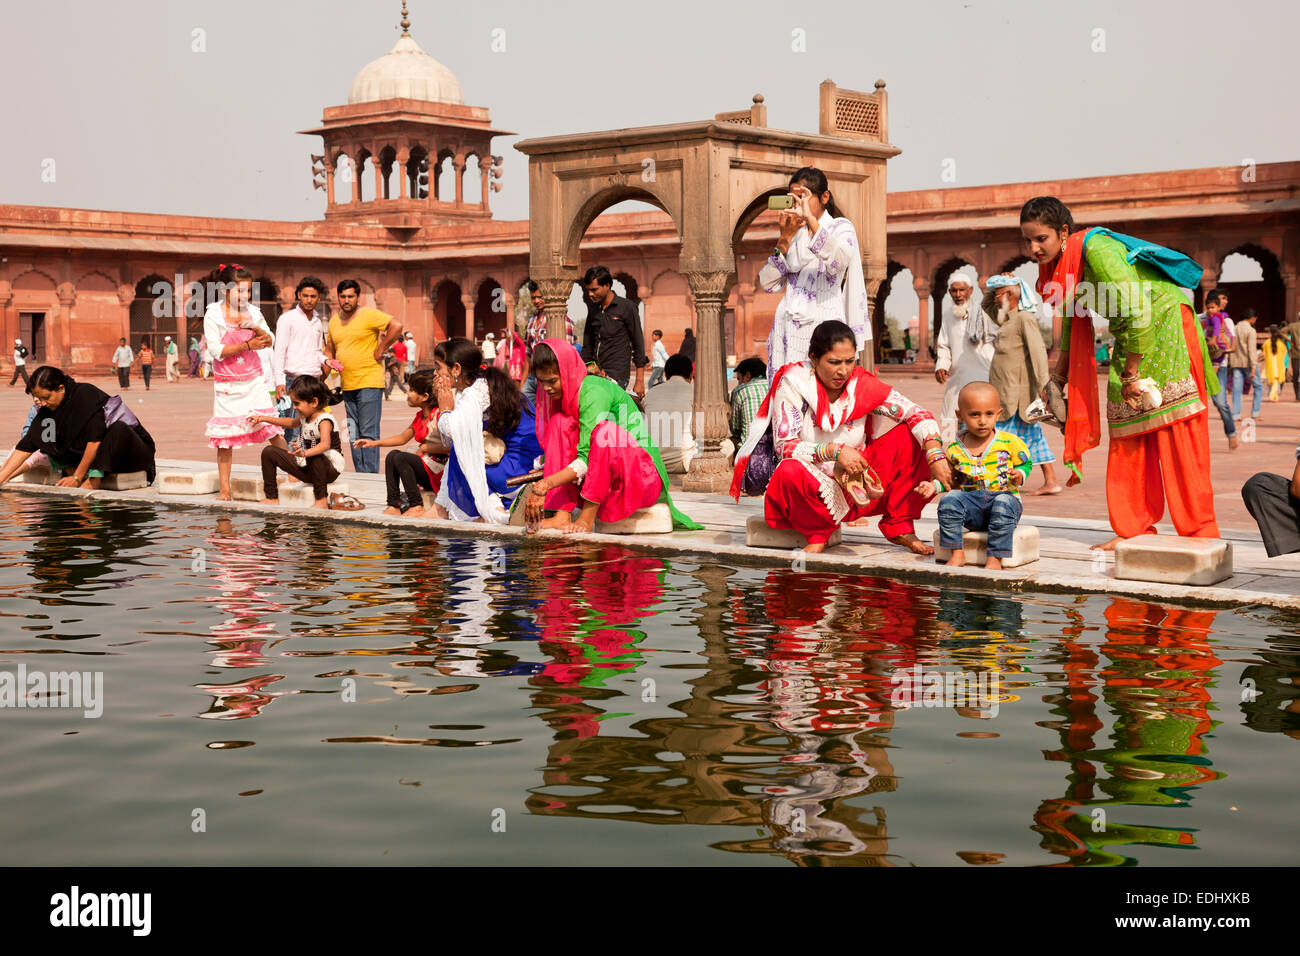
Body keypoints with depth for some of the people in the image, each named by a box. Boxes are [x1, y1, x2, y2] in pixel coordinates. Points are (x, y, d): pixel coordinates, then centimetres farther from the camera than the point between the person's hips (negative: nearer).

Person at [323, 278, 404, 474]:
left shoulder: (369, 315, -7)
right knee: (354, 435, 9)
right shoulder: (334, 320, 15)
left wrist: (380, 350, -12)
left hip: (369, 383, -7)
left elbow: (396, 326, -16)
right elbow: (330, 349, 24)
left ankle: (370, 477, -9)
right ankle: (360, 475, 14)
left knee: (368, 434, -9)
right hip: (347, 384, 7)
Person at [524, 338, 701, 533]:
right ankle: (562, 515, -20)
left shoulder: (593, 391, -20)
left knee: (606, 431, -36)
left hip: (644, 476, -8)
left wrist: (545, 485, -33)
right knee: (559, 422, -10)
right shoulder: (567, 393, 5)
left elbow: (586, 462, -27)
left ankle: (587, 519, -29)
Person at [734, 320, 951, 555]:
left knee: (907, 436, -13)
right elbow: (784, 445, -18)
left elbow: (917, 414, -11)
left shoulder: (862, 383, -7)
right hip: (815, 485, -3)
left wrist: (936, 455, -28)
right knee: (790, 471, -37)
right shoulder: (793, 383, -14)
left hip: (859, 482, 3)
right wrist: (834, 451, -31)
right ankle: (818, 534, -7)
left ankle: (899, 528, -4)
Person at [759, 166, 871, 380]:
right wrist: (785, 239, -2)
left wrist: (810, 218, -26)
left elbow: (839, 262, -20)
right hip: (787, 328, 4)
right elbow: (768, 284, 8)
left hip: (823, 324, -4)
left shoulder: (840, 227, 5)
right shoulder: (793, 231, 17)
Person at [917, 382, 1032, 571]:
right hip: (971, 500, 2)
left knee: (1003, 505, -37)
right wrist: (934, 485, 0)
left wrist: (1019, 475, -12)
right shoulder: (954, 449, 5)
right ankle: (957, 553, -18)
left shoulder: (1010, 442, -1)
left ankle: (995, 558, -30)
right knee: (949, 500, -26)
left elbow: (1025, 463, 10)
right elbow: (952, 479, 18)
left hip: (1005, 495, -2)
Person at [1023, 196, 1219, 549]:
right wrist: (1058, 380, 17)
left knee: (1174, 435, -11)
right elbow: (1071, 321, 17)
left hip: (1165, 320, -9)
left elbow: (1137, 311, -26)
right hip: (1129, 337, 9)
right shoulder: (1059, 266, 3)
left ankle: (1200, 533, -8)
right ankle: (1134, 530, 12)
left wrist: (1131, 375, -20)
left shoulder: (1096, 248, -24)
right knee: (1127, 435, 6)